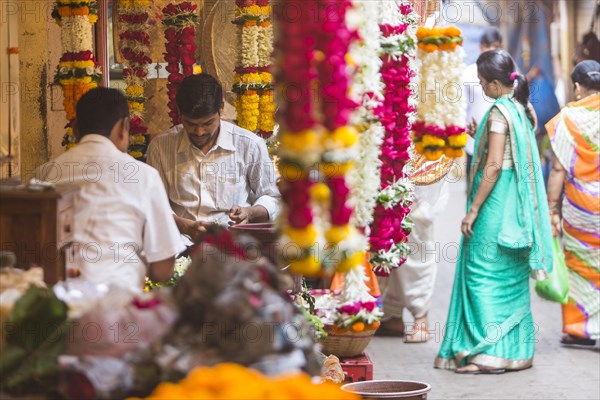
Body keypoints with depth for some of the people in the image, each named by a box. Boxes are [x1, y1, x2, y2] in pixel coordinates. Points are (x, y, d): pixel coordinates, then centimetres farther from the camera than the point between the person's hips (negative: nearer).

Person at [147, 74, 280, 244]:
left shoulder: (250, 145, 5)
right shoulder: (160, 146, 7)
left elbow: (273, 199, 16)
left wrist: (250, 213, -7)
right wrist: (187, 227, -14)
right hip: (182, 242, 0)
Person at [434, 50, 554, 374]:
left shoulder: (499, 113, -15)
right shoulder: (521, 109, 12)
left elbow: (494, 166, -20)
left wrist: (473, 209, -18)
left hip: (496, 201, -9)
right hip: (516, 202, 9)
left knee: (484, 273, -5)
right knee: (511, 275, 12)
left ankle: (488, 354, -5)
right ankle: (515, 351, 17)